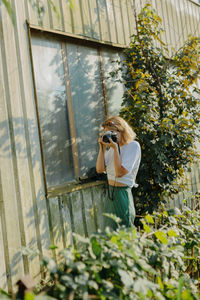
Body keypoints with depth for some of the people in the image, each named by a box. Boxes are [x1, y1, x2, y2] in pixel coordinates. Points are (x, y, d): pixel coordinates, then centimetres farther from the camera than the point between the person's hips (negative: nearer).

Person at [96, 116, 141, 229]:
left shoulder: (133, 145, -12)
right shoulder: (111, 147, 8)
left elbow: (120, 172, -20)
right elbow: (100, 169, 0)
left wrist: (115, 148, -20)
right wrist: (102, 147, -5)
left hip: (122, 193, -7)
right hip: (110, 192, 7)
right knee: (110, 231, 16)